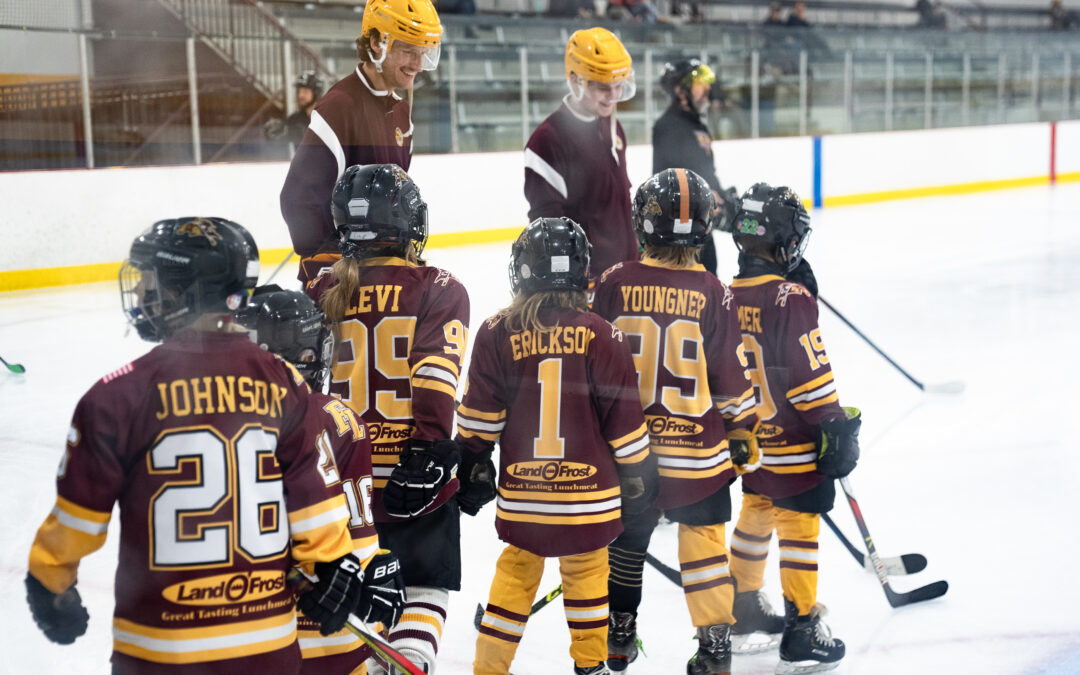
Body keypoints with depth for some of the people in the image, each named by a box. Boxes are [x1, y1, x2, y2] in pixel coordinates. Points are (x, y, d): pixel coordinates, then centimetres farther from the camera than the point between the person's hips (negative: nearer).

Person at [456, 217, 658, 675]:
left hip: (522, 490, 1)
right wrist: (637, 478, 9)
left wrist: (473, 468, 10)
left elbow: (478, 418, -2)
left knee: (516, 573, 15)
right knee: (586, 571, 16)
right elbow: (624, 420, -2)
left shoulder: (498, 333, -6)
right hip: (589, 491, 0)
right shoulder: (602, 336, -7)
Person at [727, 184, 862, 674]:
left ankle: (742, 604, 35)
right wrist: (837, 429, -12)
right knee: (799, 526, 0)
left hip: (745, 435, 8)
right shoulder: (791, 300, -20)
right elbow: (810, 375, -20)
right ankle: (801, 633, 3)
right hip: (791, 445, -7)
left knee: (755, 514, 23)